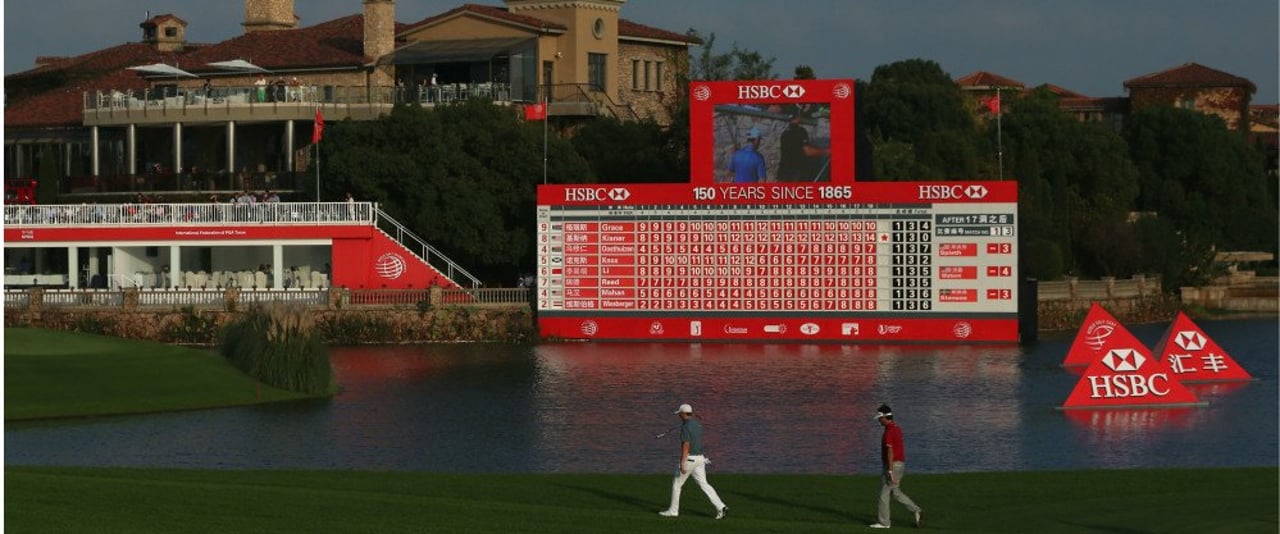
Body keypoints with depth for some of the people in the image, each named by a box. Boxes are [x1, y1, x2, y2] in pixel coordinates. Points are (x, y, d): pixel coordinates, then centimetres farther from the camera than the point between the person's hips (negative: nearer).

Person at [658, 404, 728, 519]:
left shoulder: (685, 427, -15)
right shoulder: (698, 425, 13)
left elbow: (686, 446, -22)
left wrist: (682, 464, -25)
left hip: (689, 459, -8)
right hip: (700, 458, 8)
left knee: (677, 483, 8)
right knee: (704, 485, 5)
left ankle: (673, 510, 15)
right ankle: (720, 507, -8)